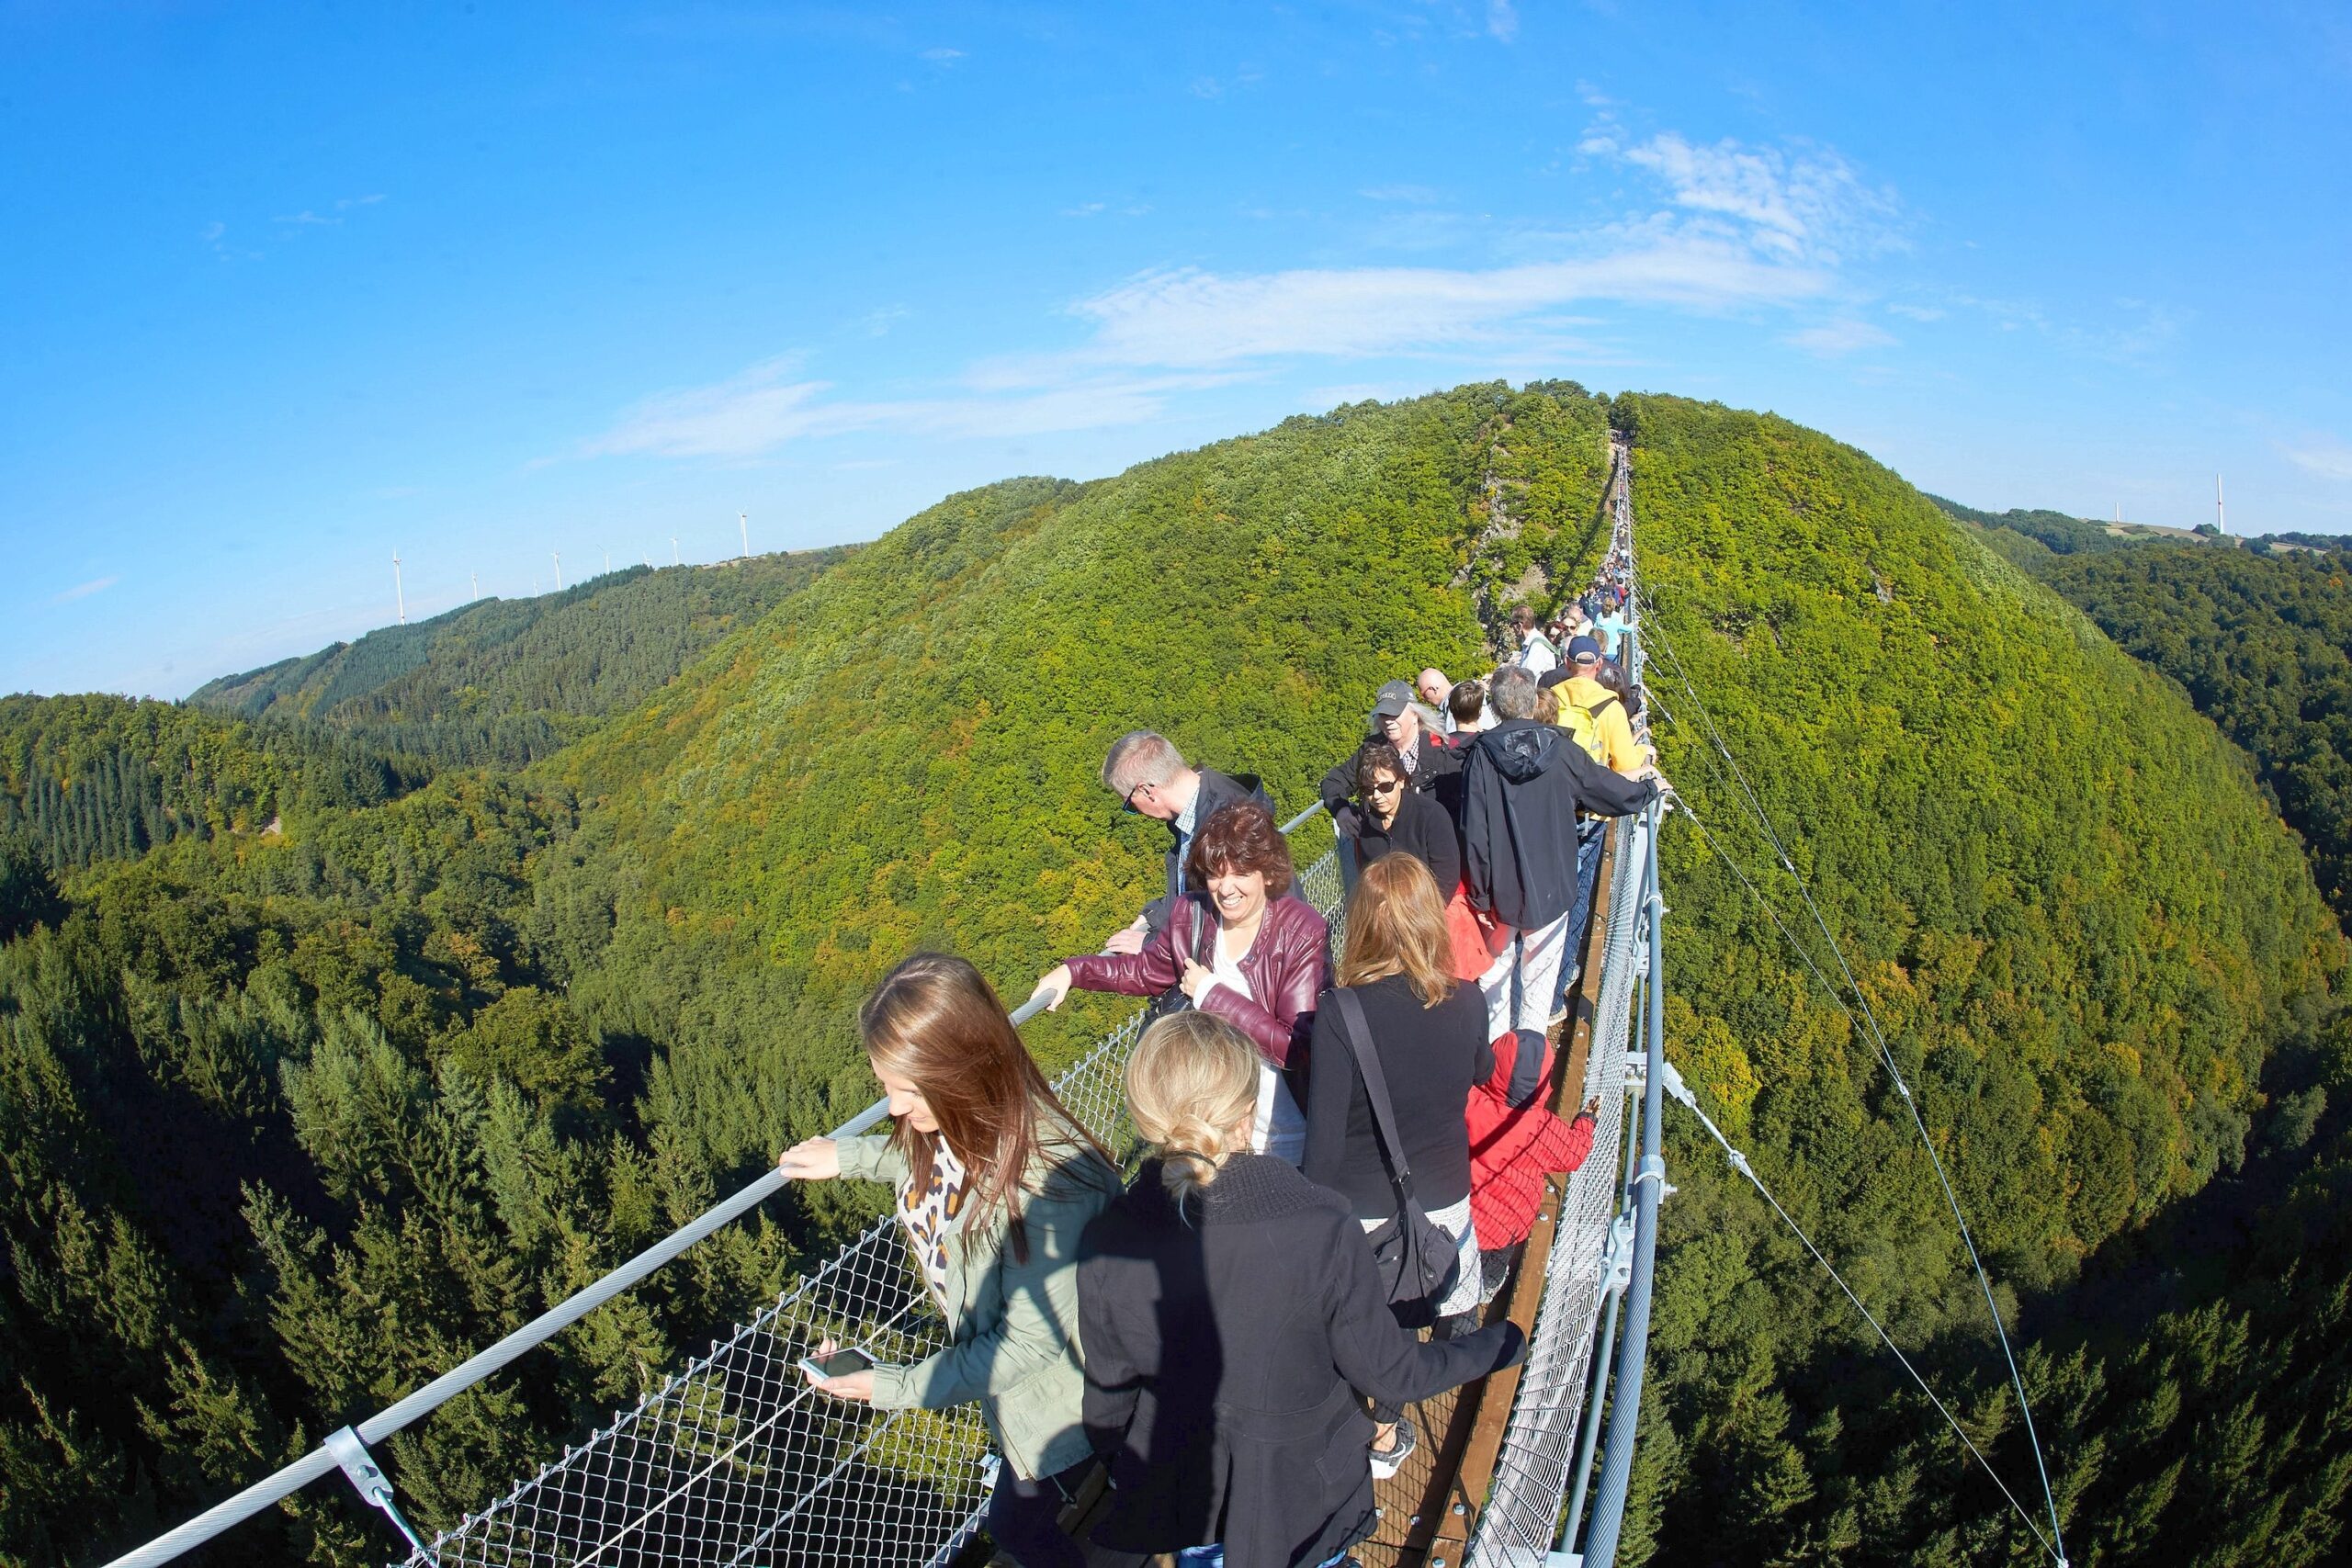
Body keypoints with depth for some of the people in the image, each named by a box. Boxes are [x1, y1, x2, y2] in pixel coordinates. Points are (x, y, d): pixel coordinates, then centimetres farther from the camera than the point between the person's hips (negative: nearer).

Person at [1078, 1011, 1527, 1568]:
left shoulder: (1108, 1243, -25)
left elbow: (1107, 1392, -9)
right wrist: (1502, 1343, -1)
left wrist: (1114, 1459, 13)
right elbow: (1389, 1373, -18)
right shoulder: (1324, 1230, -32)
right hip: (1301, 1496, -1)